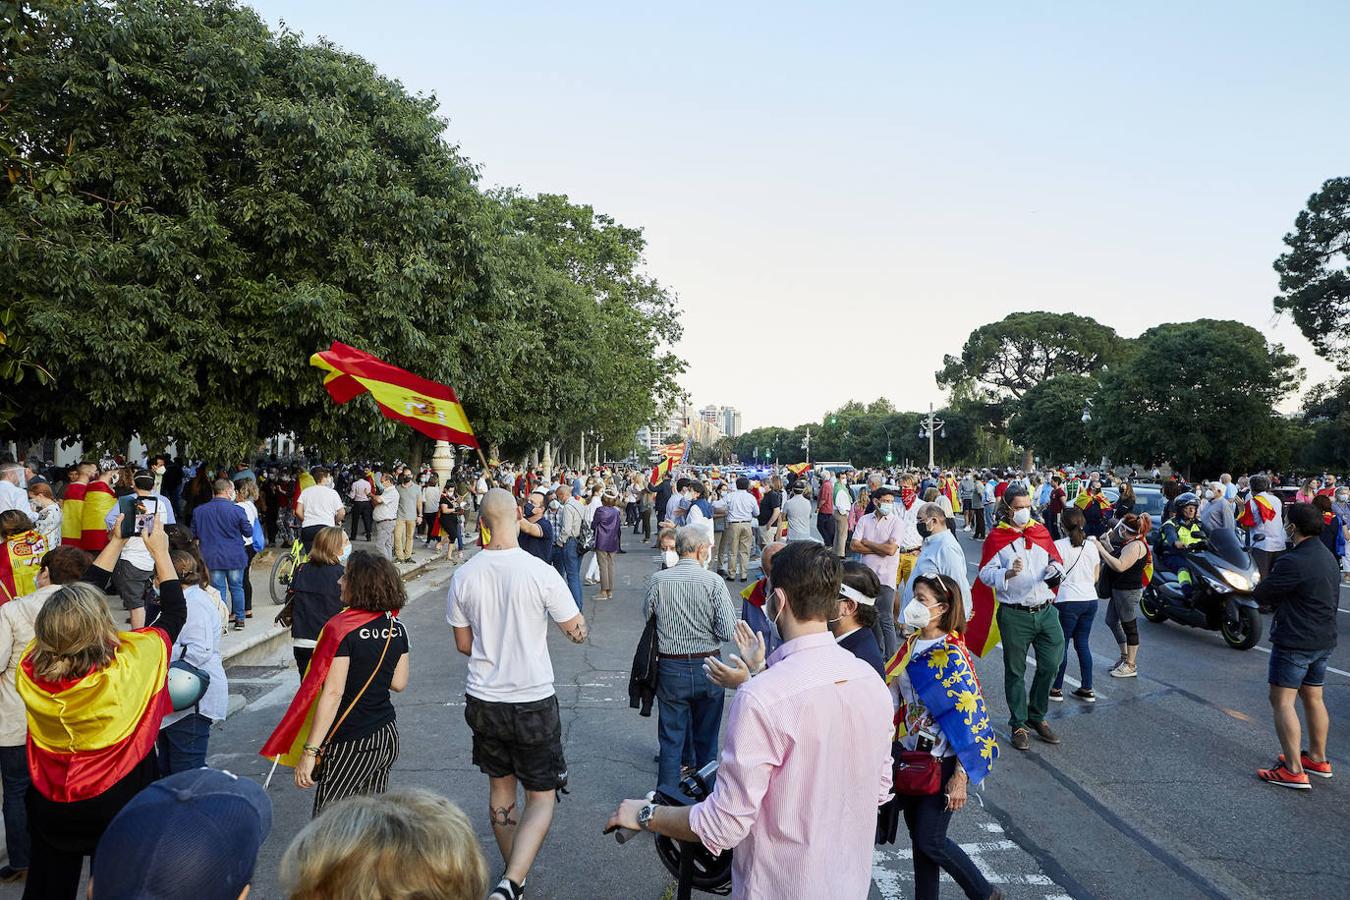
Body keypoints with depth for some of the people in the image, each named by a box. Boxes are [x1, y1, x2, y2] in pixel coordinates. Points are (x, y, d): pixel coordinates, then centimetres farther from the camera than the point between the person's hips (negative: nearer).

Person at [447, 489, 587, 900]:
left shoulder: (464, 576, -6)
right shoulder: (540, 572, -18)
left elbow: (463, 644, 5)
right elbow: (577, 631, -9)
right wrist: (579, 624, 12)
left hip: (483, 699, 4)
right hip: (533, 701, -4)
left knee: (500, 789, 21)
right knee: (542, 796, 9)